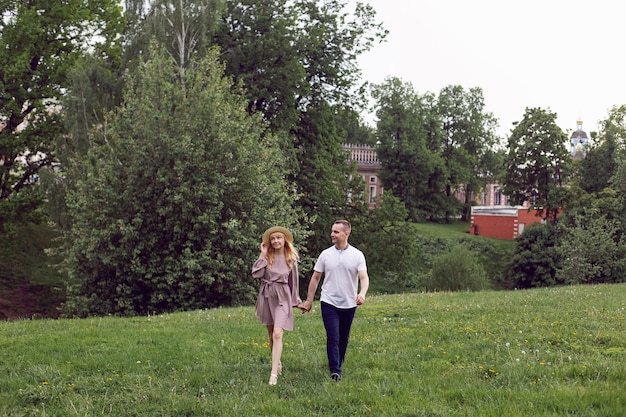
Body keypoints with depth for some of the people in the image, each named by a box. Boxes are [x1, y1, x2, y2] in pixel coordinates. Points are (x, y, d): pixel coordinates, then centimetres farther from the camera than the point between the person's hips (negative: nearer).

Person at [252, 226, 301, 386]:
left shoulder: (291, 258, -1)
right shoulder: (267, 257, 0)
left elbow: (293, 280, 8)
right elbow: (256, 274, -13)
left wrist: (295, 300, 11)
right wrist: (263, 255, -12)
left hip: (282, 297, -2)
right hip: (267, 296, 3)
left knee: (277, 334, -16)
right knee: (271, 334, 13)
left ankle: (274, 373, -19)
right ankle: (277, 363, 34)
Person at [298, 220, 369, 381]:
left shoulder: (357, 255, -2)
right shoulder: (325, 254, 1)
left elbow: (364, 277, -11)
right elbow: (315, 278, 7)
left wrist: (362, 293, -32)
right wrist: (309, 301, 7)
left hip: (349, 304, 1)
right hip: (329, 303, -1)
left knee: (344, 338, 13)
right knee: (333, 337, -11)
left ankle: (338, 365, 32)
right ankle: (335, 371, -12)